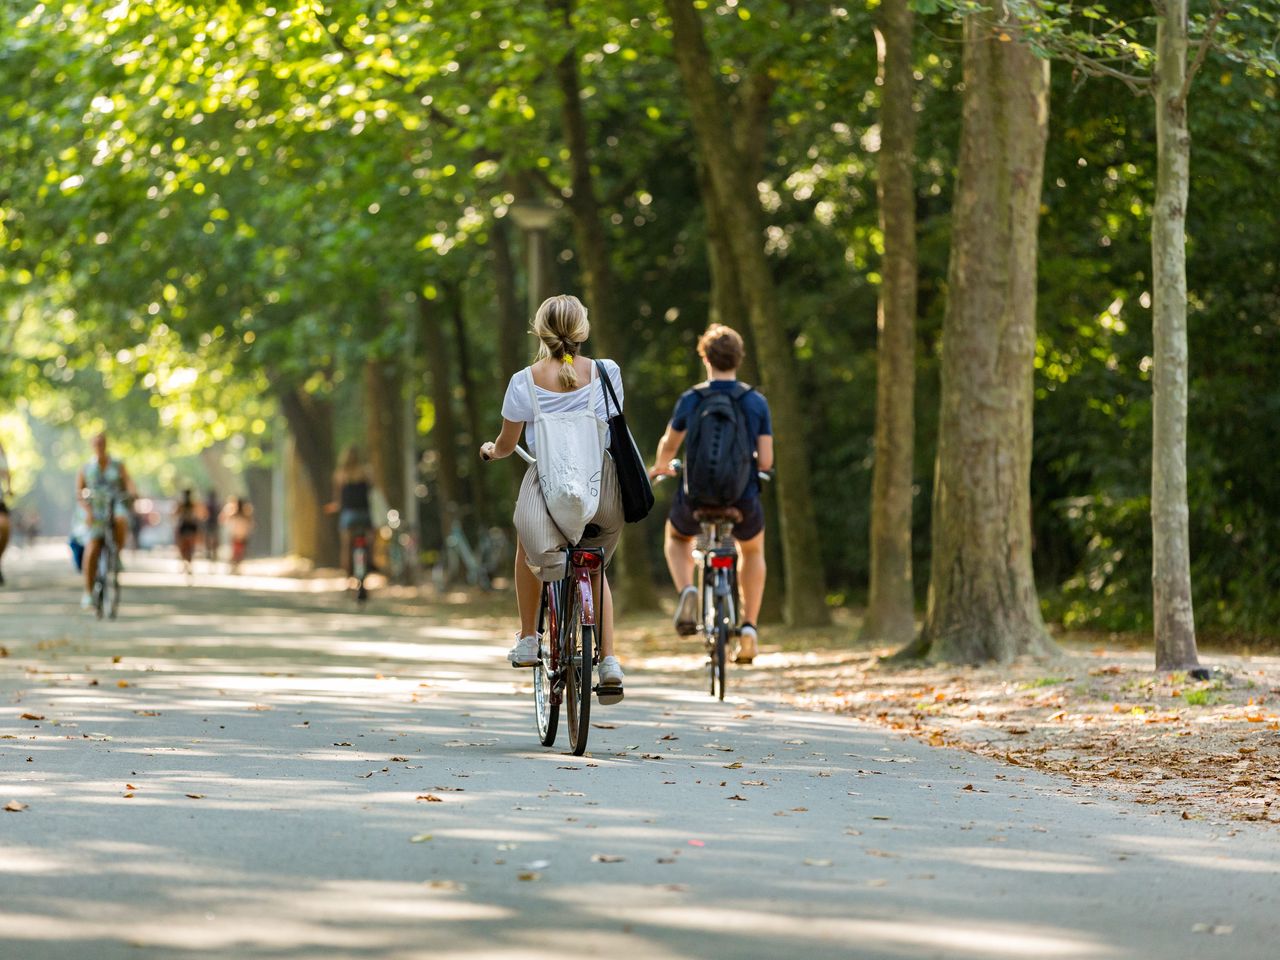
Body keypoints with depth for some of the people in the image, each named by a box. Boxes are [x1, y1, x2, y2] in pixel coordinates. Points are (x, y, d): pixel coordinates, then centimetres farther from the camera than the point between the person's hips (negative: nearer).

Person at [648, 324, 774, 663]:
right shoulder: (757, 402, -3)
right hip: (743, 504, 1)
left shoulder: (690, 400, -4)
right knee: (752, 550, 33)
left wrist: (661, 466, 36)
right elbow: (765, 461, -5)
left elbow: (668, 446, 13)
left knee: (676, 537, 34)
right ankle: (749, 628, 21)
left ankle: (687, 591, 4)